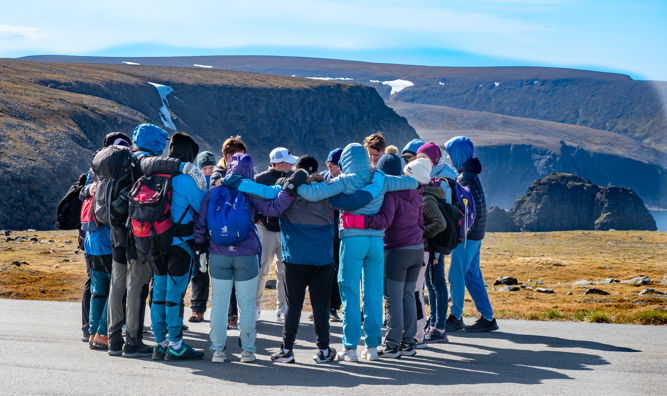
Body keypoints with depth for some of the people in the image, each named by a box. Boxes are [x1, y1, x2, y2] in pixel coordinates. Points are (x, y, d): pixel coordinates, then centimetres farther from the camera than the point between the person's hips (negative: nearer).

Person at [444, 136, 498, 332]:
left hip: (468, 235, -9)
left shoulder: (466, 176, -16)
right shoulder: (467, 173, 14)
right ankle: (488, 318, 12)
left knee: (456, 274, -1)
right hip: (474, 235, 9)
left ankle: (456, 317, 8)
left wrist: (464, 231, -17)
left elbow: (474, 208, -21)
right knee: (472, 276, 11)